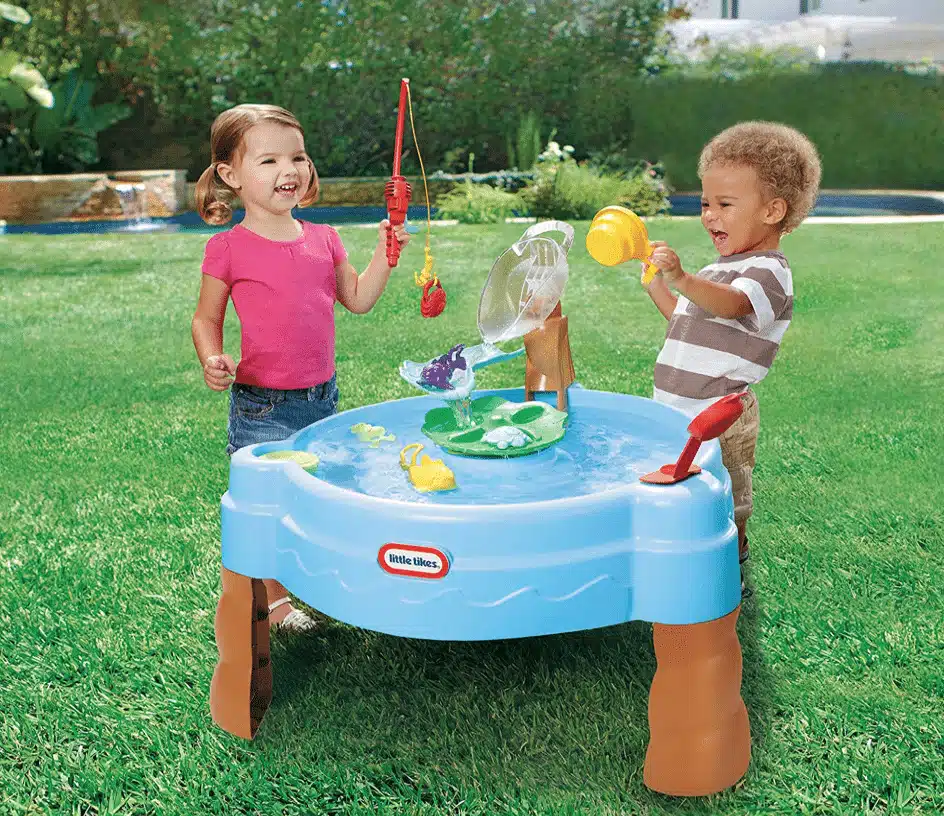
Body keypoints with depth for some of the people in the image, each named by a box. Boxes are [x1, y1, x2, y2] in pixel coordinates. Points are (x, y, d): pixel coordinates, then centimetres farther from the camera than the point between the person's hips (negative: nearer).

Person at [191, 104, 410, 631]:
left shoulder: (323, 239, 5)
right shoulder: (228, 249, -10)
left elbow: (358, 299, 10)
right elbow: (207, 318, -2)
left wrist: (385, 253, -2)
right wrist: (212, 360, -20)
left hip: (322, 397, 5)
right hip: (261, 406, -5)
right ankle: (273, 597, 22)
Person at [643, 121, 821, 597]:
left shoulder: (767, 271, -15)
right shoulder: (719, 270, 16)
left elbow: (731, 305, -38)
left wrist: (681, 279, -55)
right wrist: (657, 286, 18)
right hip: (682, 413, 9)